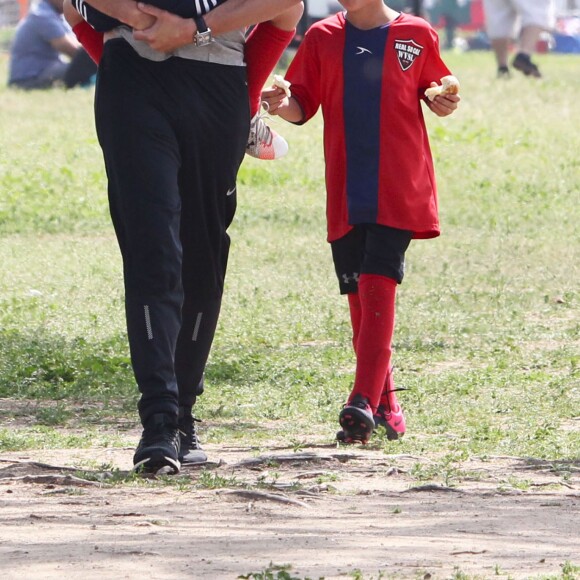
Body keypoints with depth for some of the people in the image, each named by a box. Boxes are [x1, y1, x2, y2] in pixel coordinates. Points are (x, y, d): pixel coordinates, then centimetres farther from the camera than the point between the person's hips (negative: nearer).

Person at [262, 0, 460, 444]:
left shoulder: (416, 36, 2)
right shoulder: (322, 38, 7)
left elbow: (435, 96, 13)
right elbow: (303, 106, 7)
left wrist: (445, 106, -9)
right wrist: (281, 105, -14)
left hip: (399, 189, -3)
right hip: (346, 195, 3)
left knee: (378, 286, -15)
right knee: (360, 296, 6)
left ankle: (365, 403, -22)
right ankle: (385, 407, 17)